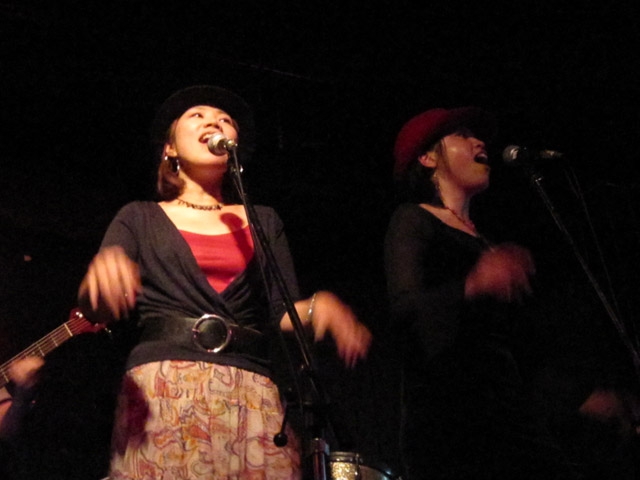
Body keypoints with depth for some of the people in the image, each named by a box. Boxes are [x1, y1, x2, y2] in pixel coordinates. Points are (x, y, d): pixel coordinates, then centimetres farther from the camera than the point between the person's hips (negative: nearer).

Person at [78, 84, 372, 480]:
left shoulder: (264, 221, 20)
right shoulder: (141, 218, 15)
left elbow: (283, 311, 11)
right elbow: (96, 307, 2)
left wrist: (319, 308, -13)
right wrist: (102, 274, -22)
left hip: (252, 396, 2)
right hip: (162, 392, -1)